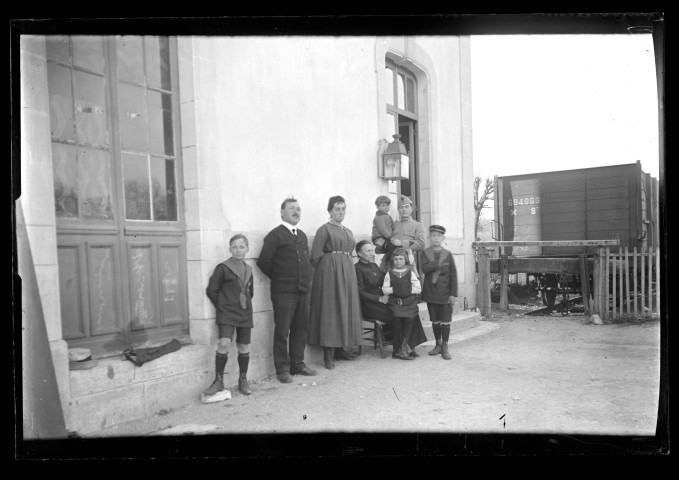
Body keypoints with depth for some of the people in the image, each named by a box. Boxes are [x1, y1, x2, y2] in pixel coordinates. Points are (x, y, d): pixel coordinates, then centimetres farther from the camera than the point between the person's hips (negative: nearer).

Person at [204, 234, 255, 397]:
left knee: (244, 348, 7)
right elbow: (211, 290, -5)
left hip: (245, 314, 5)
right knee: (224, 344, -19)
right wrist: (222, 307, -1)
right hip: (227, 314, -5)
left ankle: (243, 380, 23)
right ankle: (218, 381, -3)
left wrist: (246, 304, 13)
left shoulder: (248, 270, 9)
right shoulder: (223, 268, -7)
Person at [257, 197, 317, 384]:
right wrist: (279, 278, -1)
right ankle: (282, 369, 10)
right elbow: (263, 262, -9)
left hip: (303, 290, 7)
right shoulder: (275, 235, -5)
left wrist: (308, 276, 11)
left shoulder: (302, 235, 17)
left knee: (301, 329, 11)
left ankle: (298, 364, 23)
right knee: (282, 331, 0)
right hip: (283, 292, -6)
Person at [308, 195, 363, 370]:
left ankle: (340, 348, 19)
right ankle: (328, 354, -3)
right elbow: (315, 256, -9)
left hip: (348, 272, 7)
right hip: (329, 271, -7)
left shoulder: (348, 231, 16)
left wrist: (344, 266, 14)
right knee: (330, 309, -7)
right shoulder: (324, 229, -5)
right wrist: (324, 271, -1)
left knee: (346, 309, 8)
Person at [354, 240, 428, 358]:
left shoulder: (374, 266, 19)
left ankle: (410, 347, -10)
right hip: (367, 305, -7)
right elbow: (360, 293, -12)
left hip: (381, 301, 7)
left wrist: (386, 295, -1)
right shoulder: (357, 268, -6)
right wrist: (379, 298, -16)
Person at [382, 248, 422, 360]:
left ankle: (402, 347, -13)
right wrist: (393, 289, -10)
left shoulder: (411, 273, 11)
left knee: (409, 318, -24)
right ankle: (398, 349, -13)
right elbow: (384, 289, 5)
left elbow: (418, 288, 5)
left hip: (410, 301, 0)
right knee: (397, 317, -24)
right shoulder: (389, 274, 12)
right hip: (395, 301, 0)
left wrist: (409, 290, -8)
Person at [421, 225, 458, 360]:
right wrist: (439, 263, -19)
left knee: (445, 321, 1)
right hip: (431, 293, 2)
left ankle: (445, 347, 11)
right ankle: (438, 345, 25)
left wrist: (453, 294, -7)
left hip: (445, 294, -1)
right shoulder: (426, 253, 3)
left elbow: (453, 275, -2)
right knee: (435, 321, 11)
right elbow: (424, 269, -14)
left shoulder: (448, 254, -1)